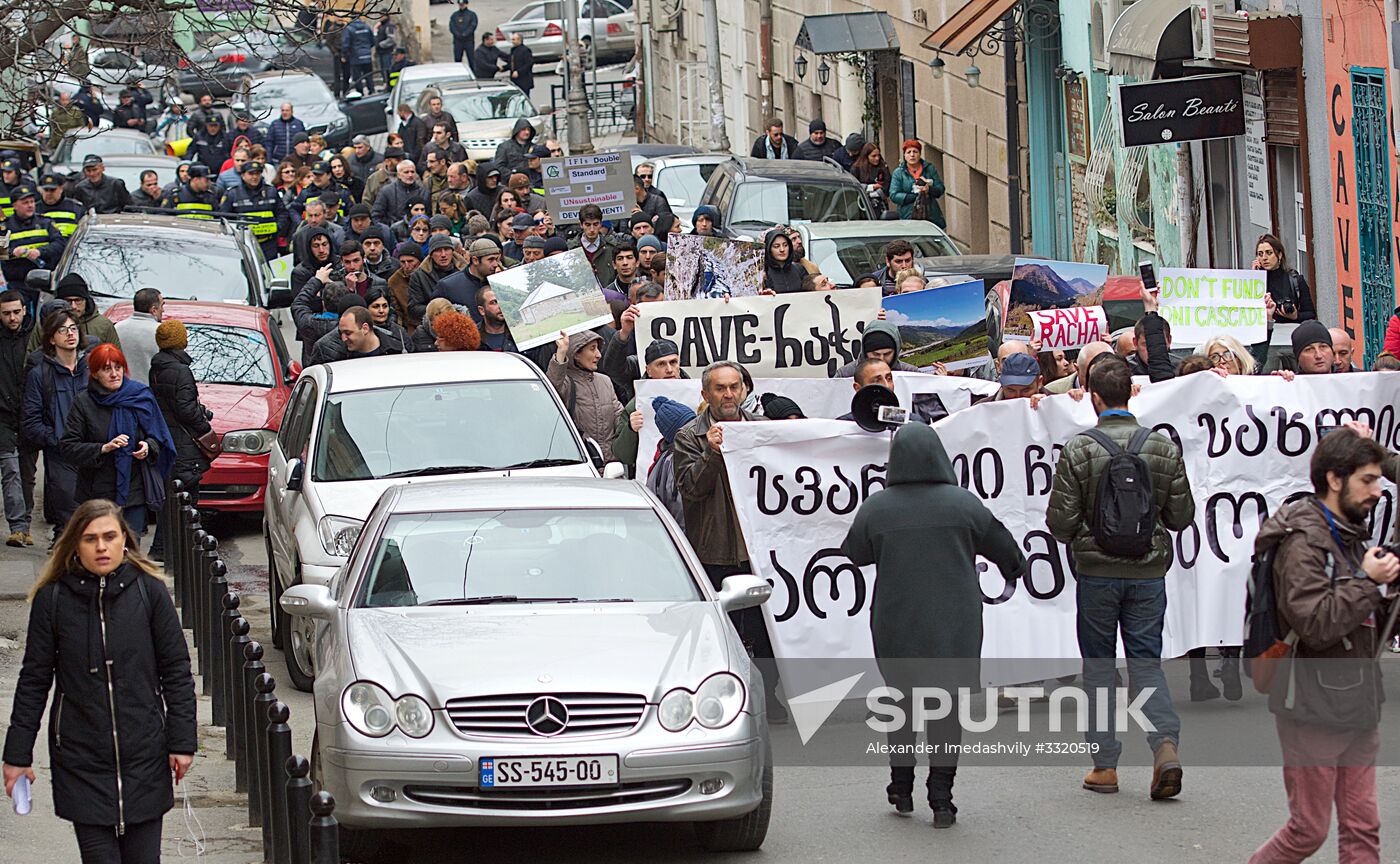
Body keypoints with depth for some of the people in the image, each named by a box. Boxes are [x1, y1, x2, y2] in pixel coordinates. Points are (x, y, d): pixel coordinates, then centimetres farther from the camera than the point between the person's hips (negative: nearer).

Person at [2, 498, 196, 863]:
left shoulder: (149, 592, -2)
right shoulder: (53, 599, -2)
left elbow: (176, 670, 3)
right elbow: (34, 680, 4)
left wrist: (182, 740, -2)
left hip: (144, 757, 0)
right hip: (81, 760, 0)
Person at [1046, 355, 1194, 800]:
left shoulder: (1078, 451, -10)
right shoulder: (1163, 448, -2)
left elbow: (1060, 522, -10)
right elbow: (1181, 516, 2)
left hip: (1097, 572, -2)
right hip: (1149, 573, 2)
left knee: (1099, 666, 10)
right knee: (1146, 663, 9)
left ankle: (1105, 764, 11)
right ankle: (1165, 744, -13)